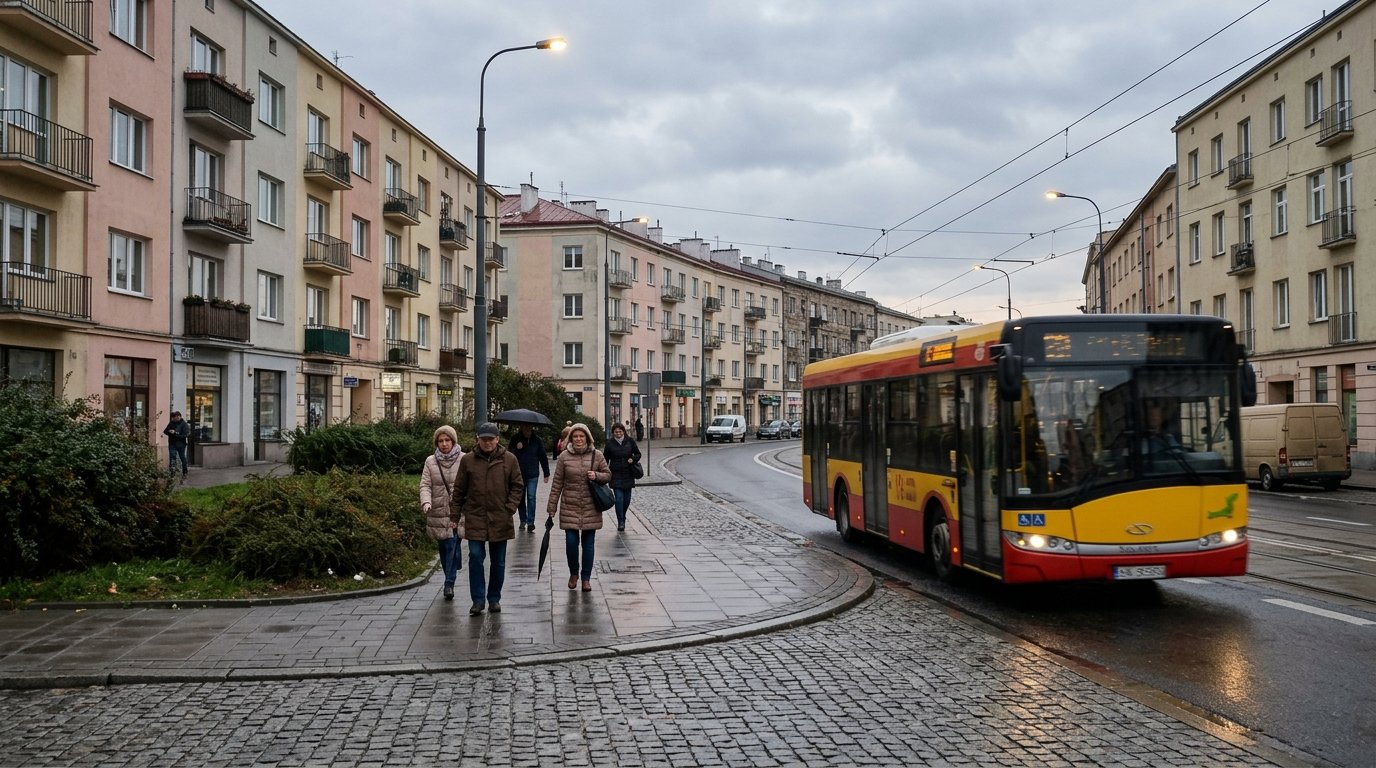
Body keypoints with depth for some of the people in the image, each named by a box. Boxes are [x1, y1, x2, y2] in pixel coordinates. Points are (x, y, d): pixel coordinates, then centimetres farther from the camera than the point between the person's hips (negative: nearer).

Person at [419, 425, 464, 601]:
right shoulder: (431, 461, 5)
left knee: (453, 545, -9)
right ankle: (450, 581, 24)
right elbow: (425, 485, 2)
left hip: (459, 511, -2)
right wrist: (426, 502, -17)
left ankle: (449, 583, -2)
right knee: (445, 547, 7)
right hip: (439, 512, 2)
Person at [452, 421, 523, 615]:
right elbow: (459, 489, 7)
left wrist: (510, 508, -6)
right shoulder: (467, 460, 1)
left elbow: (517, 486, 5)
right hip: (475, 518, -1)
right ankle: (478, 599, 1)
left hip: (500, 519, 1)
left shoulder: (509, 459, 1)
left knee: (498, 561, 9)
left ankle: (494, 598, 23)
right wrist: (458, 512, 5)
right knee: (475, 557, -8)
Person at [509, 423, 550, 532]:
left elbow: (543, 457, 3)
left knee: (531, 497, -8)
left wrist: (546, 473, 2)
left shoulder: (536, 440, -1)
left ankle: (530, 522, -7)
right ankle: (523, 520, 24)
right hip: (519, 474, 1)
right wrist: (516, 448, -20)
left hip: (533, 475, -1)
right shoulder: (516, 439, -1)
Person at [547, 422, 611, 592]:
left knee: (588, 544, 6)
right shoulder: (564, 457, -3)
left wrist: (597, 476, -14)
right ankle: (573, 573, 23)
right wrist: (552, 507, 0)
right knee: (571, 542, -3)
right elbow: (557, 483, 0)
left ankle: (586, 578, 21)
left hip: (591, 508, 1)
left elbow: (608, 474, 8)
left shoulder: (597, 455, -1)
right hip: (569, 507, -1)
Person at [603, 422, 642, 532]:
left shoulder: (630, 441, 0)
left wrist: (633, 459, -11)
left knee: (627, 499, 8)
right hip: (615, 475, -2)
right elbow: (605, 459, 5)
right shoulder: (609, 443, -2)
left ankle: (622, 517, 32)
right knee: (619, 498, -10)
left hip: (628, 474, 2)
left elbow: (638, 454, 10)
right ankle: (621, 522, -4)